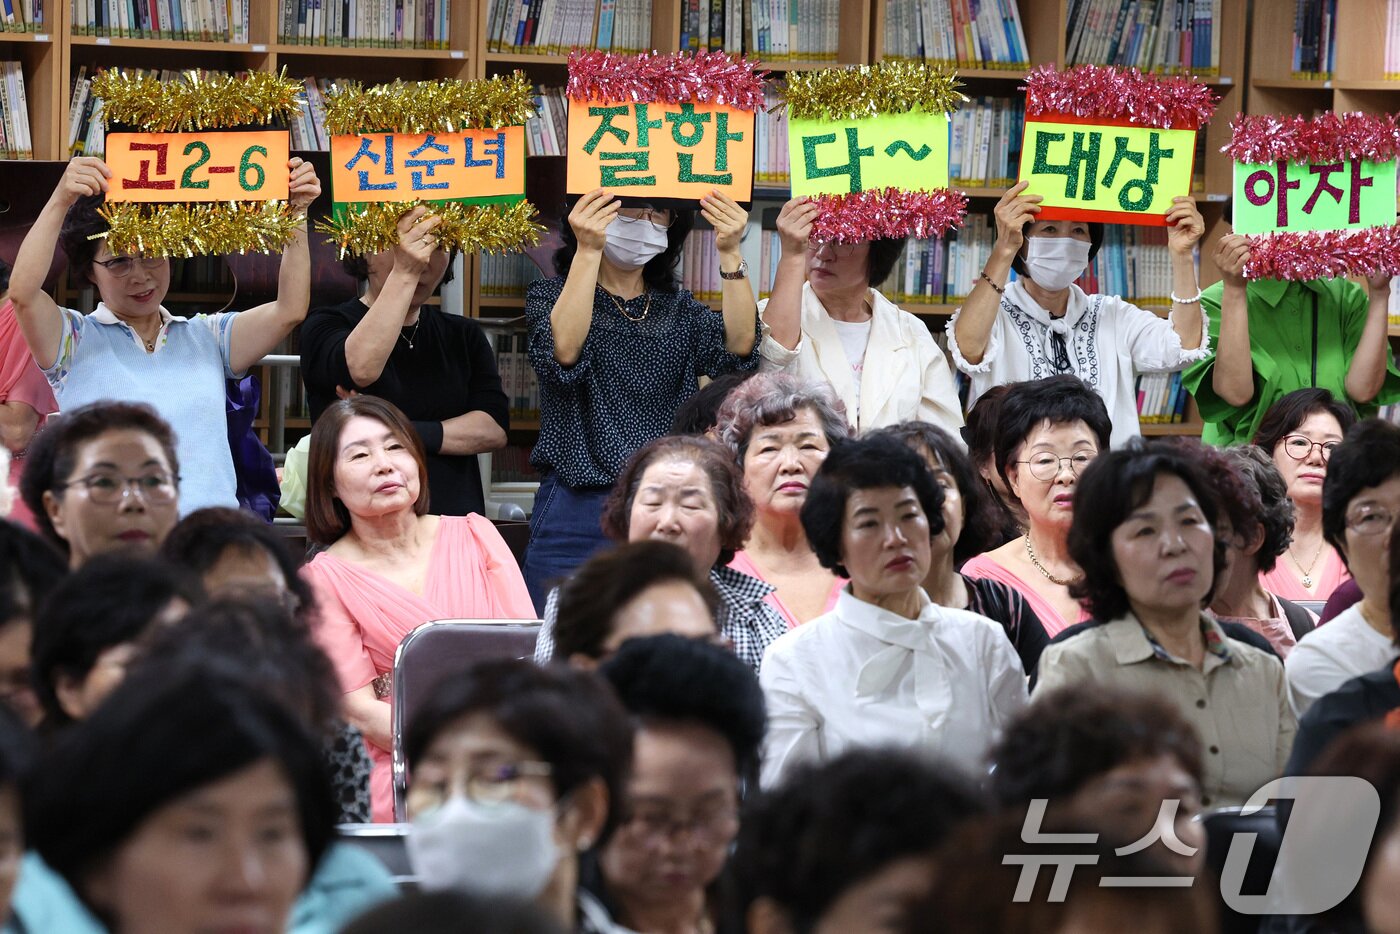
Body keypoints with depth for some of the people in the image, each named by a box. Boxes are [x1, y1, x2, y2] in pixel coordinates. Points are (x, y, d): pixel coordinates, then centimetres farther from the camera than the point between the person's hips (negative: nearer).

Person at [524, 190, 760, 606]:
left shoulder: (678, 308, 15)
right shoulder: (550, 295, 6)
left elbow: (737, 349, -5)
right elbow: (562, 354, -18)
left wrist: (730, 254, -14)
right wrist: (587, 253, -24)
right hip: (577, 515, -3)